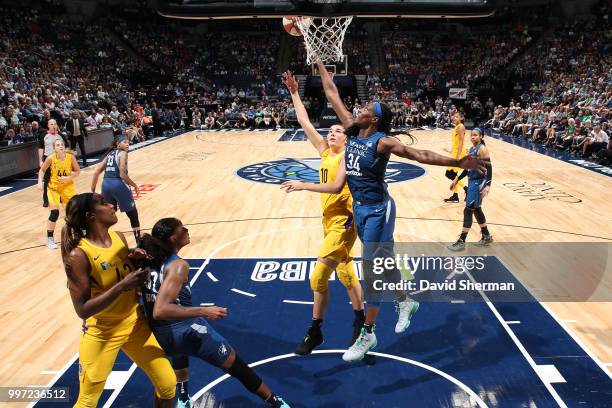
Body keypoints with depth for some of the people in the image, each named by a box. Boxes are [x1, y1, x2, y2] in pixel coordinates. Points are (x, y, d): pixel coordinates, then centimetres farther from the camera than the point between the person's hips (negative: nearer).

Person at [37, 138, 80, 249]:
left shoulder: (70, 157, -15)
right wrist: (40, 182, -12)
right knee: (54, 213, -11)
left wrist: (68, 178, -20)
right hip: (53, 188, -2)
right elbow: (42, 170, -1)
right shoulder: (50, 158, -17)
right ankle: (50, 239, 3)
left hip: (67, 187, 2)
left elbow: (77, 171, -4)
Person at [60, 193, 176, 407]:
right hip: (101, 333, -5)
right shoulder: (78, 255, -21)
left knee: (168, 384, 9)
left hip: (135, 324, 5)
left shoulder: (119, 237, -3)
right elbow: (82, 310, -22)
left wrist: (137, 259, -9)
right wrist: (122, 286, -30)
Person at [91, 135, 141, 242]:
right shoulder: (122, 153, -1)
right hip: (118, 184, -7)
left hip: (106, 184, 7)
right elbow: (122, 175, -13)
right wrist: (135, 186, -2)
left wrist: (93, 191, 21)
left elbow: (96, 172, 17)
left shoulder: (110, 154, 20)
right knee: (133, 214, 6)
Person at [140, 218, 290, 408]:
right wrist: (204, 311, -31)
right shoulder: (177, 265, -21)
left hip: (160, 336, 8)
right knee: (237, 367, 11)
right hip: (190, 332, -8)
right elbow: (160, 311, -31)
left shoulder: (148, 261, 1)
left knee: (179, 350, 44)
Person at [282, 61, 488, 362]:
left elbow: (419, 154, -24)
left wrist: (457, 163, -34)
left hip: (378, 210, -7)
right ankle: (405, 303, 43)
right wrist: (320, 65, 11)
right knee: (383, 262, 20)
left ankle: (367, 334, 14)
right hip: (359, 209, 7)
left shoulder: (383, 141, -17)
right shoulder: (353, 131, 2)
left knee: (372, 269, 0)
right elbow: (332, 95, 7)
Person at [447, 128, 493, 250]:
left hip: (479, 183, -9)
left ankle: (461, 242, 0)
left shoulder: (482, 149, -15)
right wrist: (457, 179, 22)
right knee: (476, 209, 17)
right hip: (472, 181, 9)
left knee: (468, 210, -7)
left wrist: (488, 185, -29)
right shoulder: (472, 148, 12)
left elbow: (489, 168, -20)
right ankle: (486, 237, 32)